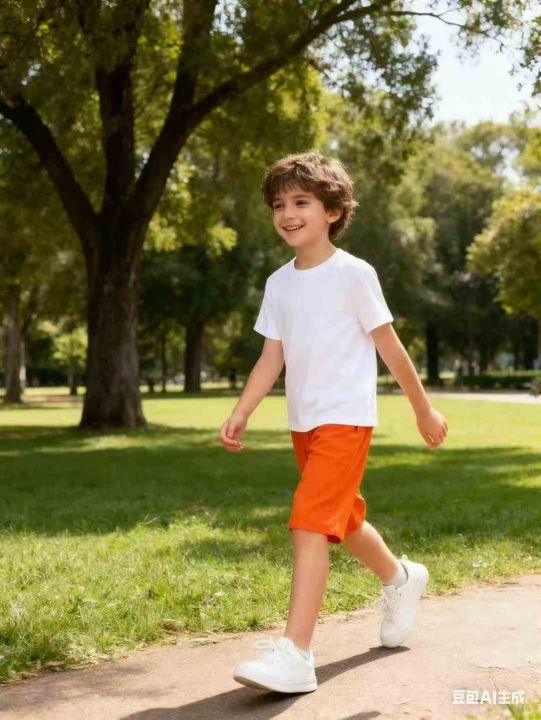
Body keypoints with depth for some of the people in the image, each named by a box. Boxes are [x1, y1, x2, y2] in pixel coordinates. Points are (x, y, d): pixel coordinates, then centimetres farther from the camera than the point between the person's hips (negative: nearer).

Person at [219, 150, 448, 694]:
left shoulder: (354, 274, -10)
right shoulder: (278, 283, 7)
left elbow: (390, 347, -5)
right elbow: (271, 358, 6)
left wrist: (424, 410, 2)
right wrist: (239, 416, -5)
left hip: (345, 419, -7)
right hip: (302, 423, 7)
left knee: (310, 522, -18)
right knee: (343, 518, 20)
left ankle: (294, 654, -17)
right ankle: (400, 579, 48)